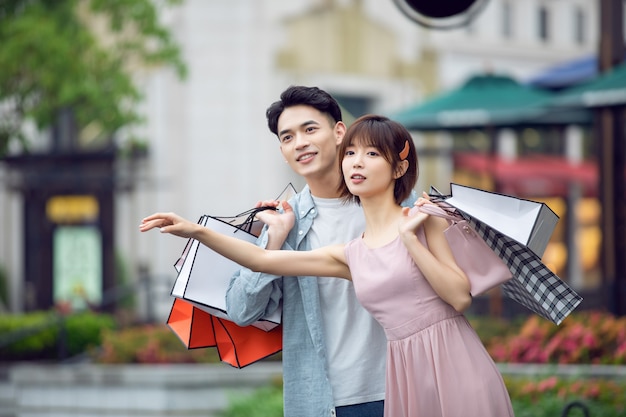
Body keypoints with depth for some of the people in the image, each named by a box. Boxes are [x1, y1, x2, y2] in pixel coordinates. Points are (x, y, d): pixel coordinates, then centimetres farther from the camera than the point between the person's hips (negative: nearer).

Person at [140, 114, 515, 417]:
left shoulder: (424, 219, 1)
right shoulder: (350, 256, 12)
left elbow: (460, 296, -8)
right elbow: (261, 260, 10)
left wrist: (410, 238, -12)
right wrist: (196, 231, 4)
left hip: (454, 363, -4)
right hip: (408, 372, 4)